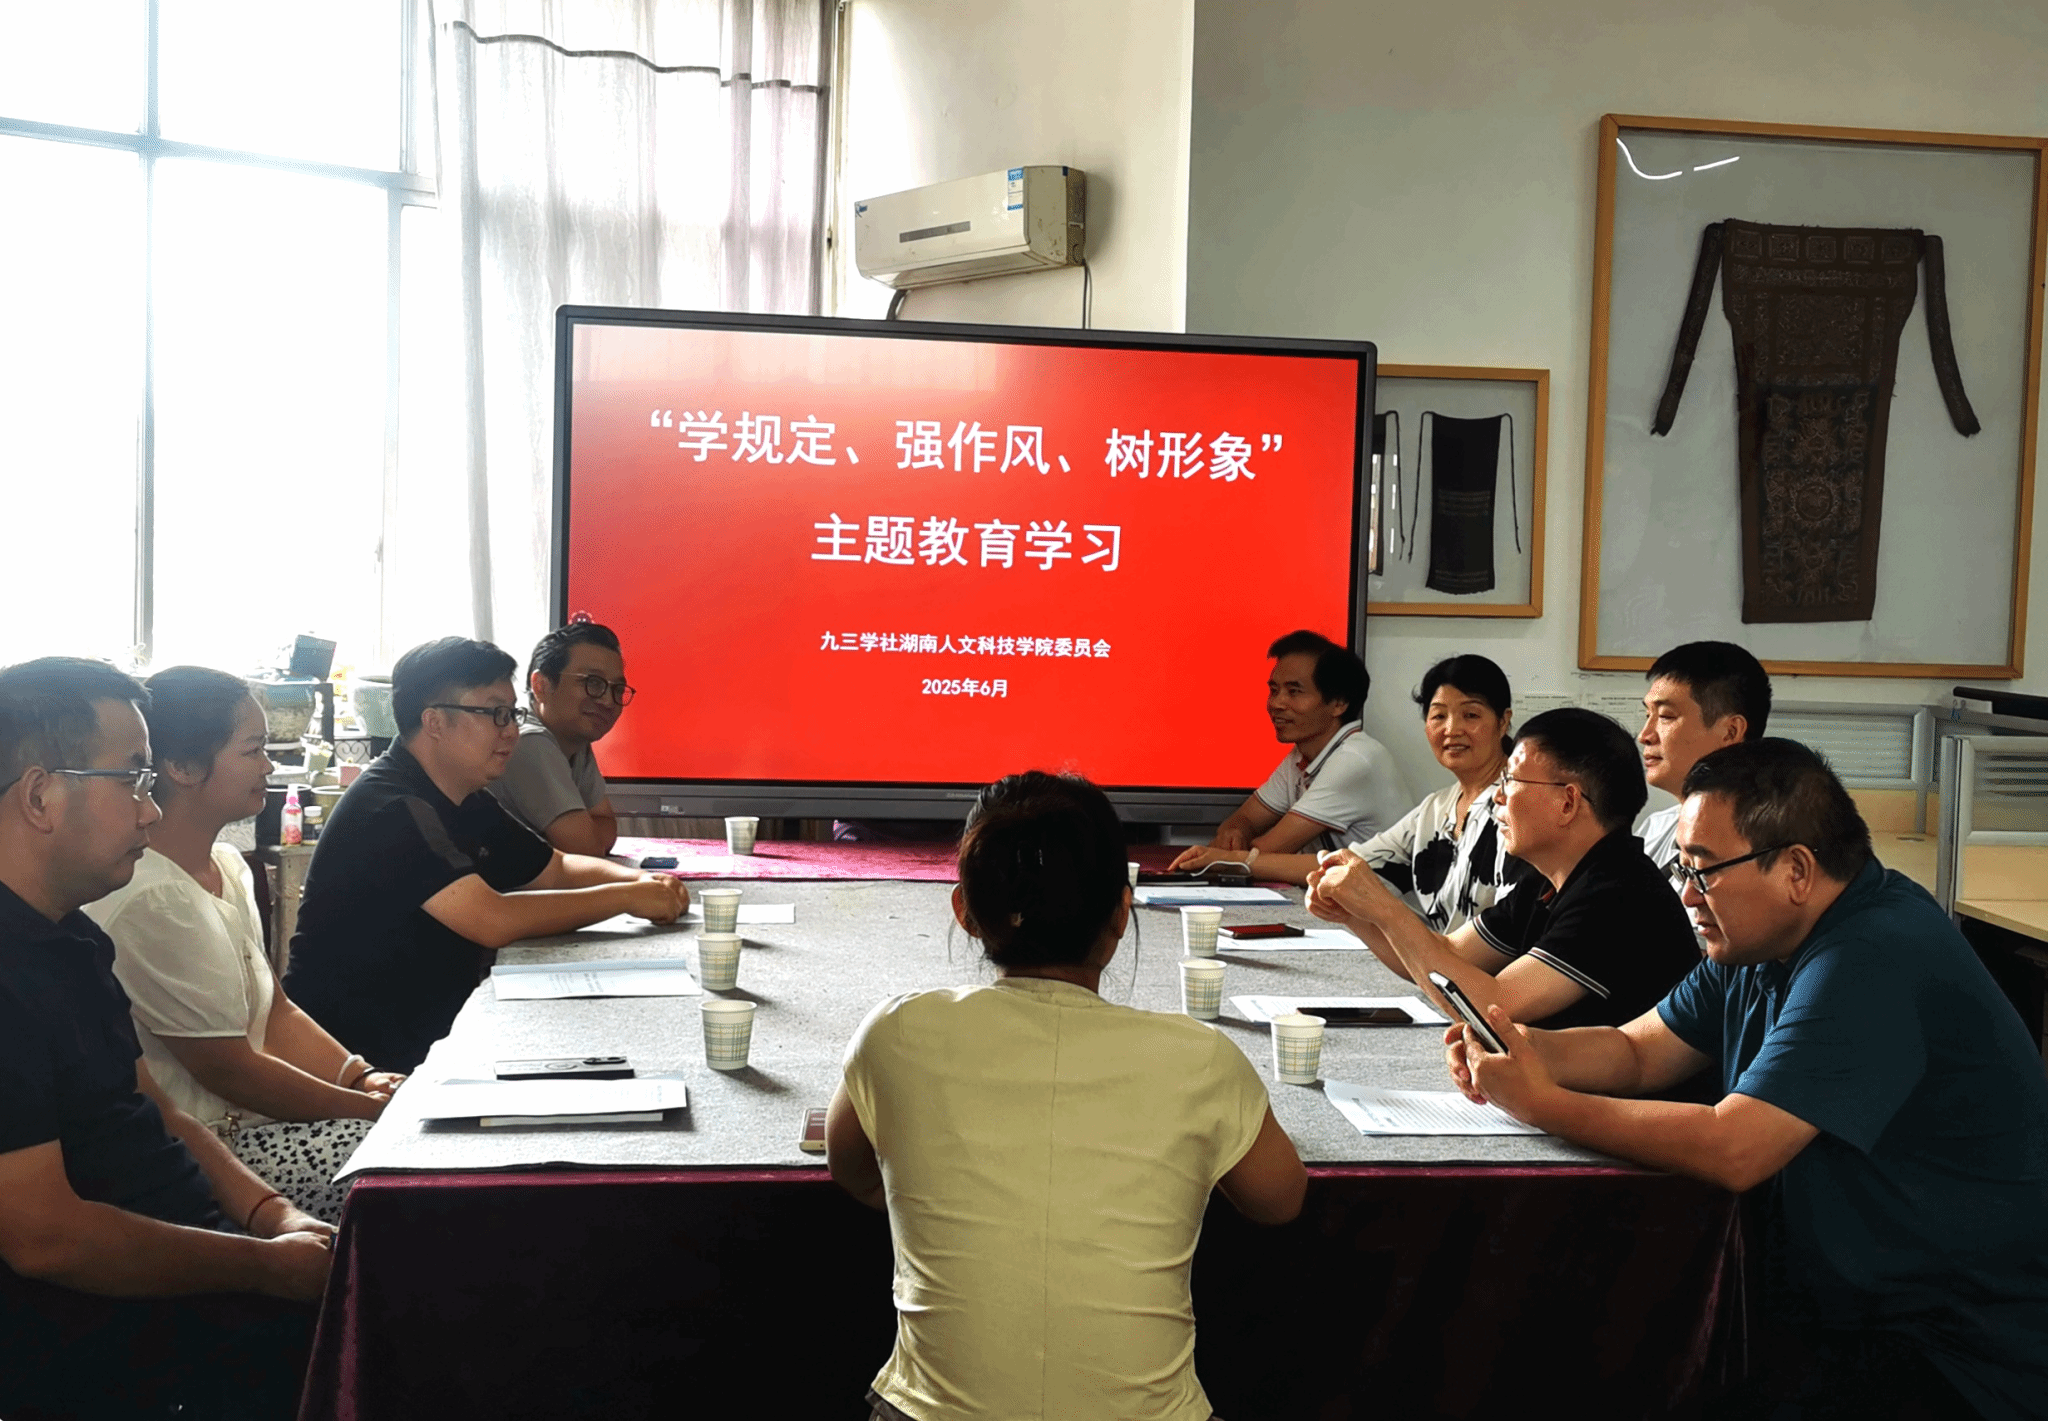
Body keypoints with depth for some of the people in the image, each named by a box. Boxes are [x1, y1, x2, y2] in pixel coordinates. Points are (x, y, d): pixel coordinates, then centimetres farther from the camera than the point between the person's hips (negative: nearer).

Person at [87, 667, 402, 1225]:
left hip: (244, 1116, 9)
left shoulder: (226, 865, 10)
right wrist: (374, 1107, -12)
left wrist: (364, 1078, -3)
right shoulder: (149, 900, -21)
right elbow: (230, 1072, -18)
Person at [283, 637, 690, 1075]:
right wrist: (625, 897, -19)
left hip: (428, 1035, 9)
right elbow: (493, 920, -28)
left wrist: (640, 880, -3)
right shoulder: (391, 808, -20)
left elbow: (558, 869, 19)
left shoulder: (468, 804, 11)